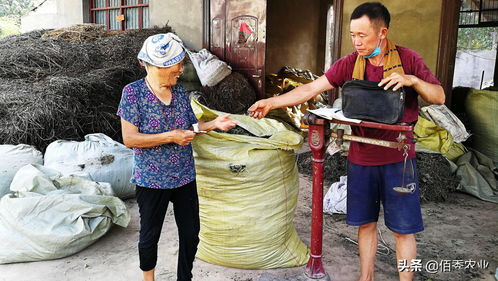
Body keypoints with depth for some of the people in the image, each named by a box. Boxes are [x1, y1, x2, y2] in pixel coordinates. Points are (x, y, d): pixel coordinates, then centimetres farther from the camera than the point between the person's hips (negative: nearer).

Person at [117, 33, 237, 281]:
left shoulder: (181, 93, 2)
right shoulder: (133, 92, -12)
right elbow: (129, 138, -17)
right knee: (150, 235, 14)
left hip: (185, 177, 4)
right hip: (151, 180, -4)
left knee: (190, 235, 12)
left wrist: (213, 124, -6)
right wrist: (170, 137, -22)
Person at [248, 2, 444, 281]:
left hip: (397, 158, -2)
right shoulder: (349, 64, -1)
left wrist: (412, 80, -21)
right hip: (361, 158, 2)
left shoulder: (408, 58, -4)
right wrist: (272, 102, -12)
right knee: (365, 223, 14)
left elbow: (439, 97, -3)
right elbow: (311, 88, -5)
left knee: (403, 229, 5)